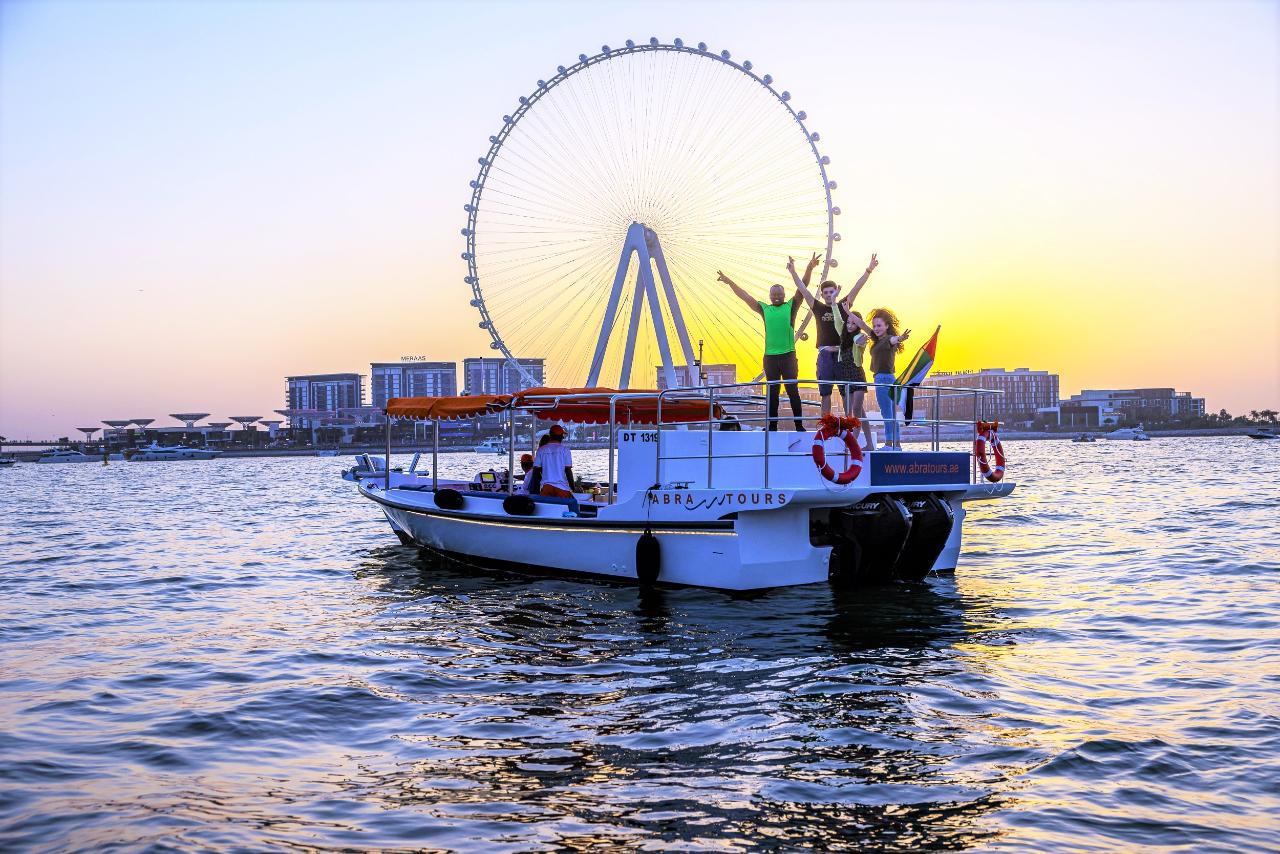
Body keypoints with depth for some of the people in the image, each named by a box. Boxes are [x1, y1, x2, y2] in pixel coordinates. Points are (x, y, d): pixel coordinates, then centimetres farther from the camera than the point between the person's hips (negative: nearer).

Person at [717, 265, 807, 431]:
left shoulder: (791, 306, 4)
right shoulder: (765, 309, 10)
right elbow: (744, 296, 13)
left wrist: (809, 269, -17)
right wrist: (729, 281, 13)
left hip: (788, 355, -3)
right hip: (770, 356, 3)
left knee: (792, 390, -1)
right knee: (772, 392, 8)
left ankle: (799, 425, 3)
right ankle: (772, 425, 13)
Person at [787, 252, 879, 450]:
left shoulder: (843, 306, 8)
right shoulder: (818, 308, 8)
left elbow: (857, 287, 2)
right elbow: (803, 289, 4)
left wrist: (869, 270, -5)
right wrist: (793, 272, -4)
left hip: (844, 354, 0)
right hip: (825, 354, 0)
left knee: (847, 395, -1)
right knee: (825, 395, 3)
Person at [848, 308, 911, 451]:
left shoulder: (888, 339, -9)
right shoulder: (878, 340, 16)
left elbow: (894, 339, -33)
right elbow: (862, 325, 22)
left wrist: (900, 338, -56)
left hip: (884, 379, -10)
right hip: (886, 379, 10)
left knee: (887, 414, -9)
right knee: (891, 416, 11)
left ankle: (889, 445, -10)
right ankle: (897, 445, 15)